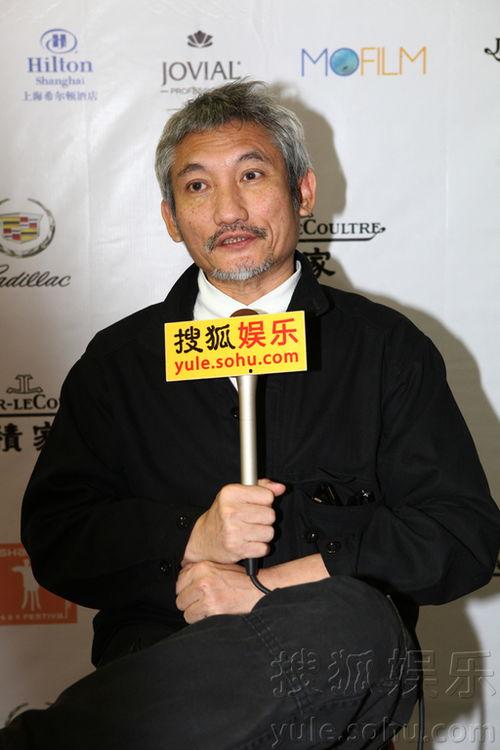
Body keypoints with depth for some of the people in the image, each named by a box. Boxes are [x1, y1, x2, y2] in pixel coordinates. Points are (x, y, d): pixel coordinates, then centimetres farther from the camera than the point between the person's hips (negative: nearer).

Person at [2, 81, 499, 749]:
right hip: (157, 661, -1)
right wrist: (191, 538, -10)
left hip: (332, 668, 2)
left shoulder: (387, 348, 9)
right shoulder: (121, 360, 14)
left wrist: (269, 583, -10)